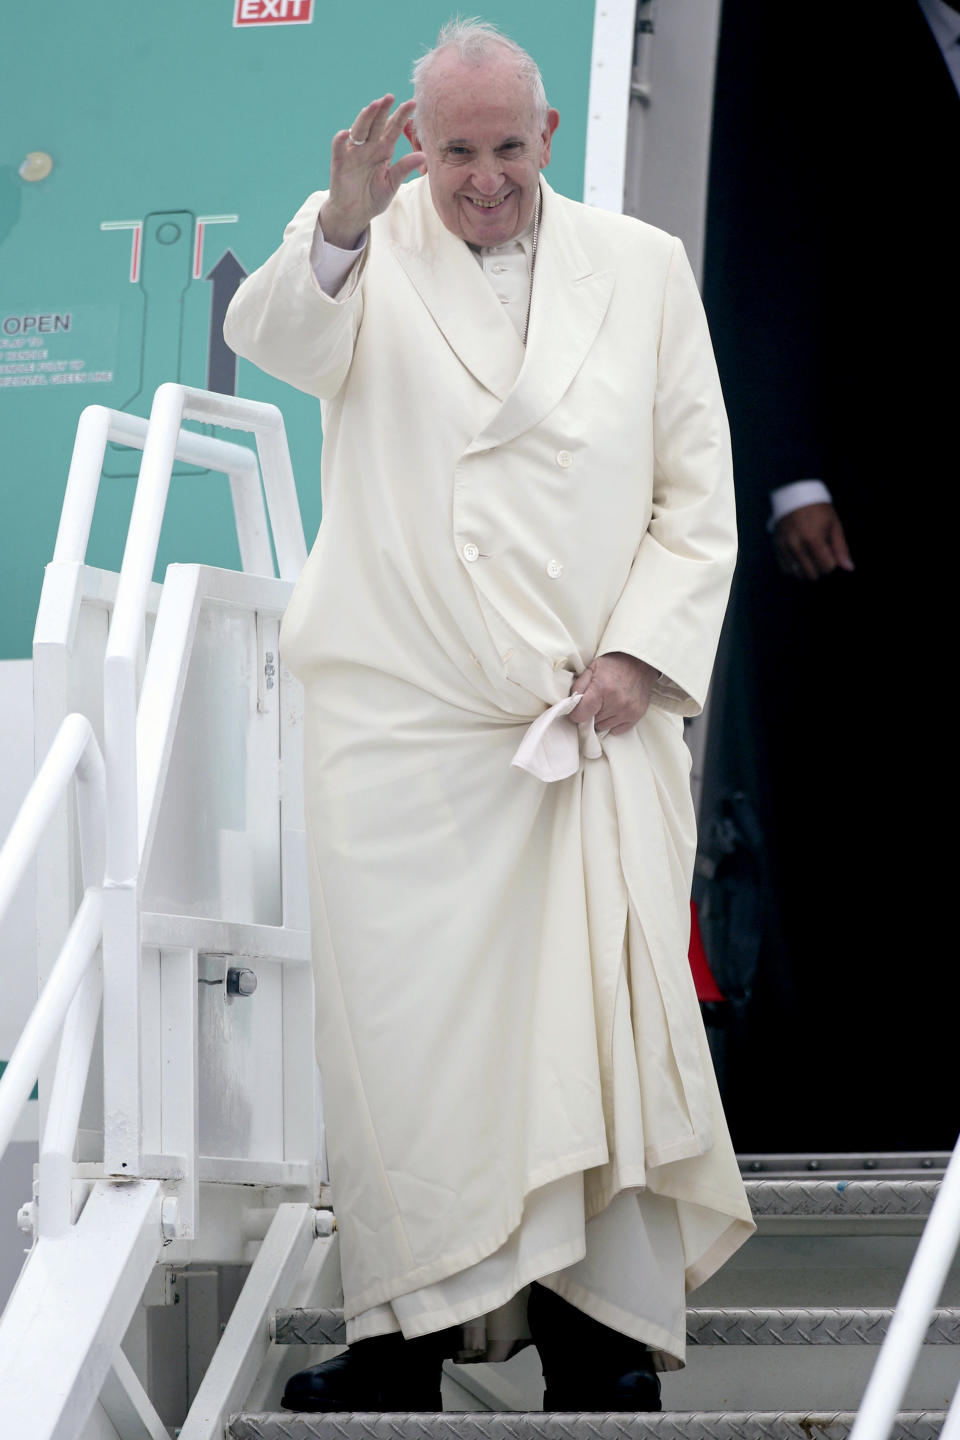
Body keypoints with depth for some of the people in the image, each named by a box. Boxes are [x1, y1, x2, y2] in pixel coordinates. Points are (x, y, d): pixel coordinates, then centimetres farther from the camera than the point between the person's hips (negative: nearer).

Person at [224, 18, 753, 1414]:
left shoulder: (642, 267, 11)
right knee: (399, 1022, -2)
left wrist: (642, 654, -4)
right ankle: (407, 1325, 5)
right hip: (400, 720, -1)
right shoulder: (366, 250, 5)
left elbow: (698, 496, 10)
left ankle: (602, 1332, 0)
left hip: (590, 719, 1)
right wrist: (339, 228, -38)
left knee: (598, 1018, -5)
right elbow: (271, 334, -18)